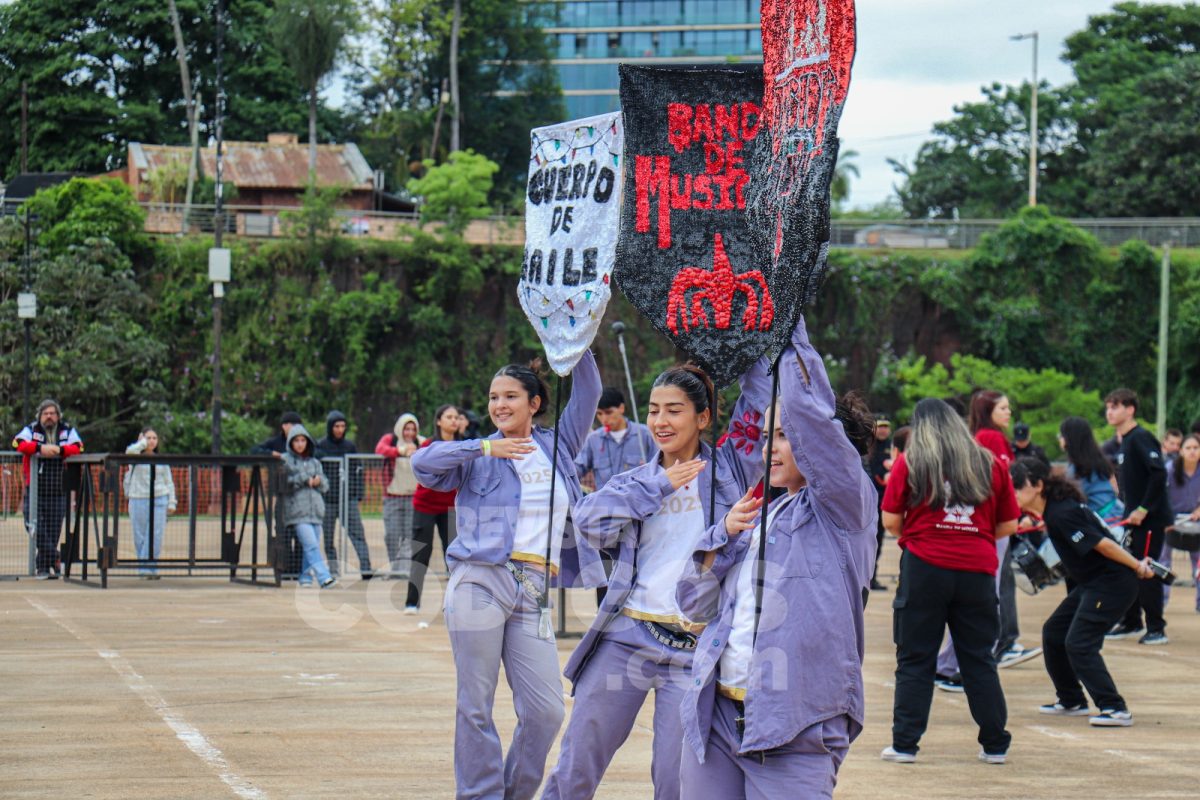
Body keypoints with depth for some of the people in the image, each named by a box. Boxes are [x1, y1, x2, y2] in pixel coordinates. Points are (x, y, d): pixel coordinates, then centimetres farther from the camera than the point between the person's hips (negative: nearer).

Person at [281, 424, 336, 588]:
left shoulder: (315, 462, 18)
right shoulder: (285, 461, 4)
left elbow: (326, 486, 18)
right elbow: (284, 482, -8)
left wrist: (319, 481, -4)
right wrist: (305, 479, -8)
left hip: (315, 510, 5)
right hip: (297, 511, -5)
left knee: (312, 546, 6)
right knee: (311, 545, -17)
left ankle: (306, 578, 19)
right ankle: (324, 578, -25)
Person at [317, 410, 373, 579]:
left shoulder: (350, 445, 10)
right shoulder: (320, 446, 2)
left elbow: (359, 470, 14)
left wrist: (359, 494, 7)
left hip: (349, 498, 1)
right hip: (328, 500, -1)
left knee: (357, 533, -10)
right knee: (328, 537, 2)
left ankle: (365, 567, -17)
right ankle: (333, 568, 10)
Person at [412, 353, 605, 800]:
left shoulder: (557, 448, 17)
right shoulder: (478, 458, 7)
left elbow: (588, 394, 16)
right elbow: (423, 462, -8)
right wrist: (486, 447, -14)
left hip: (534, 594, 3)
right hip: (480, 583, -3)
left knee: (546, 711, -5)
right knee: (476, 706, -3)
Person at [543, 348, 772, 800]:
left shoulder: (726, 471, 6)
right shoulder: (636, 481, 13)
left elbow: (761, 398, -2)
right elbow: (589, 519, -6)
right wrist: (658, 486, -7)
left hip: (695, 647, -2)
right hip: (626, 638, 3)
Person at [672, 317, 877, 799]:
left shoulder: (845, 506, 0)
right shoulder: (760, 516, 20)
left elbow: (810, 412, -16)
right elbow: (694, 604, 17)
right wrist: (724, 535, 2)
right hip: (716, 716, 7)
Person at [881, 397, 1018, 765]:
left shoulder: (909, 462, 3)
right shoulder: (990, 463, 9)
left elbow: (890, 521, 1)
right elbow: (1008, 525, 10)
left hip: (924, 567, -2)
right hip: (977, 570, 2)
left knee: (915, 660, 5)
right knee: (979, 659, 9)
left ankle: (905, 743, 3)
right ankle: (995, 745, 11)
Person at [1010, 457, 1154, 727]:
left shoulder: (1061, 515, -23)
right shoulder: (1052, 511, 6)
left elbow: (1102, 544, -21)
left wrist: (1138, 567, -17)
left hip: (1113, 583, -10)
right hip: (1092, 583, 10)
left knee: (1078, 643, -16)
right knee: (1053, 632, 14)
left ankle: (1116, 710, -15)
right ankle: (1071, 701, 25)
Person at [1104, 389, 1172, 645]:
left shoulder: (1141, 438, -14)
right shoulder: (1125, 441, 14)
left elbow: (1159, 474, -24)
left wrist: (1143, 509, -22)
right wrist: (1129, 509, 13)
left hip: (1151, 519, -9)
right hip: (1134, 518, 9)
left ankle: (1156, 629, -1)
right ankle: (1131, 623, 21)